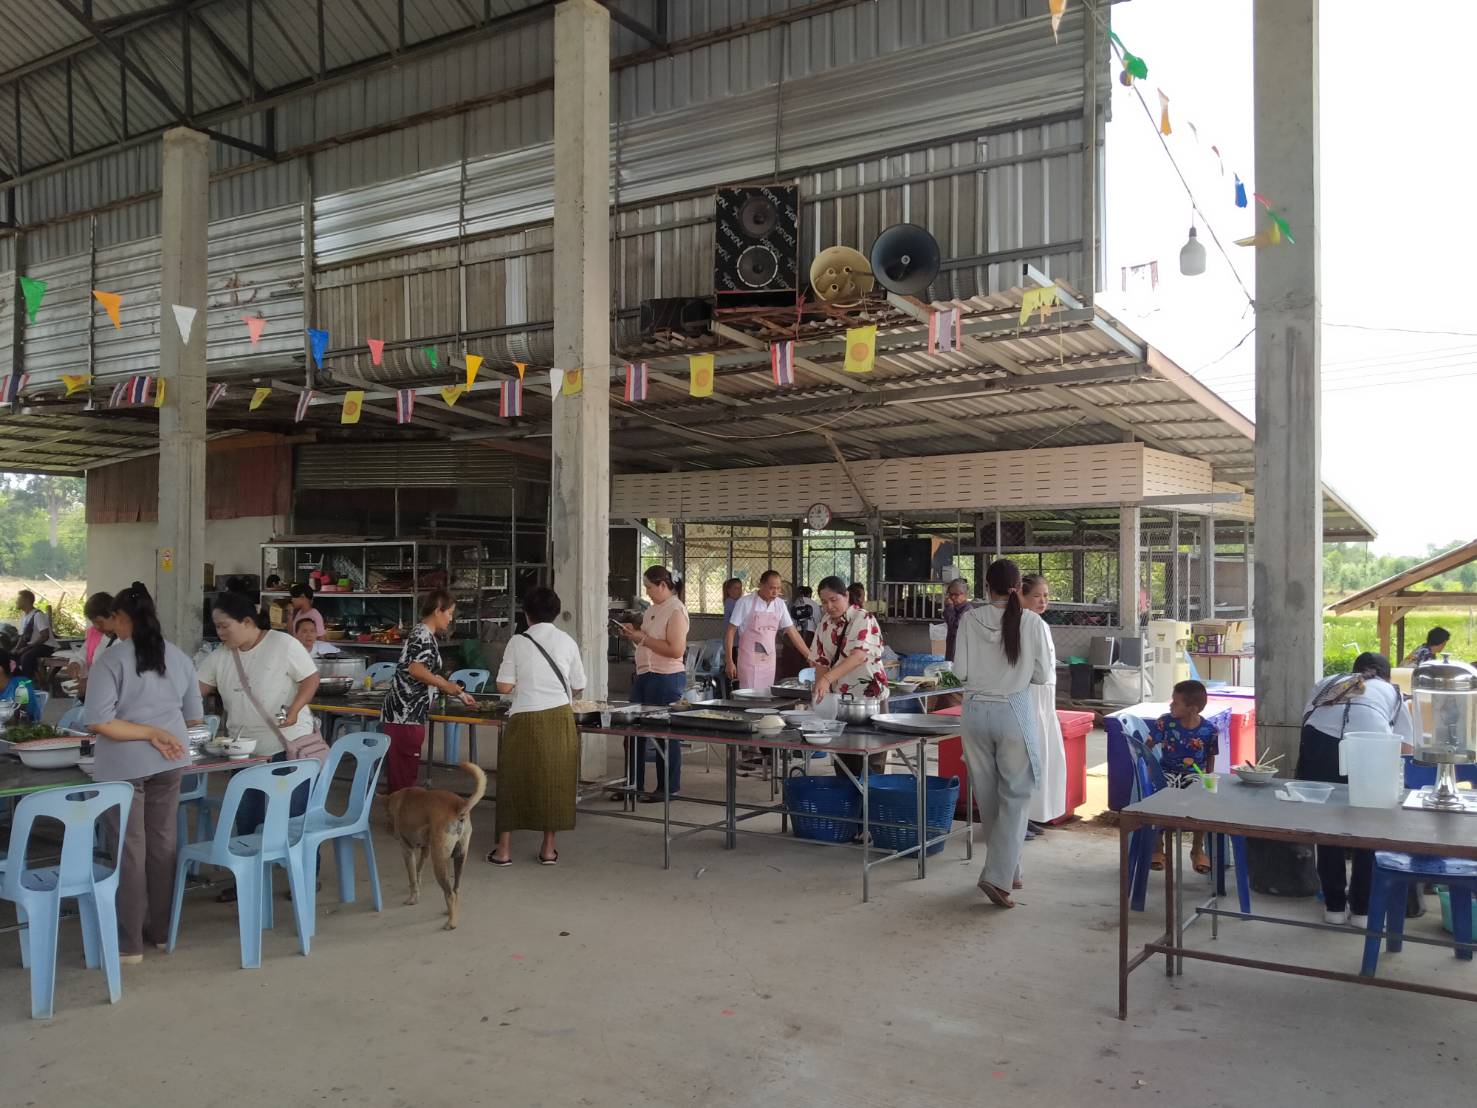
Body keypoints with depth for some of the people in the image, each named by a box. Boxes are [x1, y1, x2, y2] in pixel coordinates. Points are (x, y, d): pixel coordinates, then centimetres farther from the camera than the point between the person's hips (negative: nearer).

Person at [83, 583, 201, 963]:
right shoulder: (177, 656, 4)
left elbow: (98, 722, -18)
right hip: (168, 761, 5)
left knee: (129, 847, 3)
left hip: (125, 764, -4)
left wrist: (151, 733, -13)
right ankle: (162, 930, 24)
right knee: (163, 841, 13)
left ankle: (129, 942, 11)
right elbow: (194, 716, 11)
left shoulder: (111, 658, -10)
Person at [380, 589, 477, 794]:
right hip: (405, 714, -10)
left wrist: (460, 694, 25)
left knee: (402, 769, 14)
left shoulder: (425, 635, 18)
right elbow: (416, 669, -25)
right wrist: (448, 686, -16)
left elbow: (429, 676, 24)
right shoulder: (423, 635, -12)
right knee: (403, 770, -5)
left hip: (407, 713, 10)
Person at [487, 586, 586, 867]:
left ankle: (504, 849, 14)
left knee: (516, 780, 10)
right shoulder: (567, 641, 2)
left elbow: (504, 686, -3)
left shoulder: (518, 642, -3)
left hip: (526, 718, -1)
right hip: (560, 717, 2)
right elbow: (578, 687, 8)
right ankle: (548, 848, 16)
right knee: (555, 780, 11)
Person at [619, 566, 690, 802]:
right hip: (645, 676, 9)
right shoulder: (652, 610, 14)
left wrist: (643, 638, -17)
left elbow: (676, 650, -21)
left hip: (666, 678, -9)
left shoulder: (675, 611, -13)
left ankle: (668, 788, 11)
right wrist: (634, 634, 5)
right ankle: (633, 784, 20)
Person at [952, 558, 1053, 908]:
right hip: (1015, 711, -2)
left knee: (987, 795, 15)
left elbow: (960, 672, -4)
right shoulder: (1032, 623, -9)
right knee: (1015, 796, 5)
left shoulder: (970, 620, -6)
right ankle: (998, 876, -6)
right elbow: (1042, 675, -3)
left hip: (976, 710, 2)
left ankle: (1007, 869, 28)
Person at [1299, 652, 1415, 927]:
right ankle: (1362, 908, 23)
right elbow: (1406, 746, 28)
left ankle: (1334, 905, 23)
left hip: (1319, 737, 1)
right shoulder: (1392, 691, 34)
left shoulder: (1327, 682, 38)